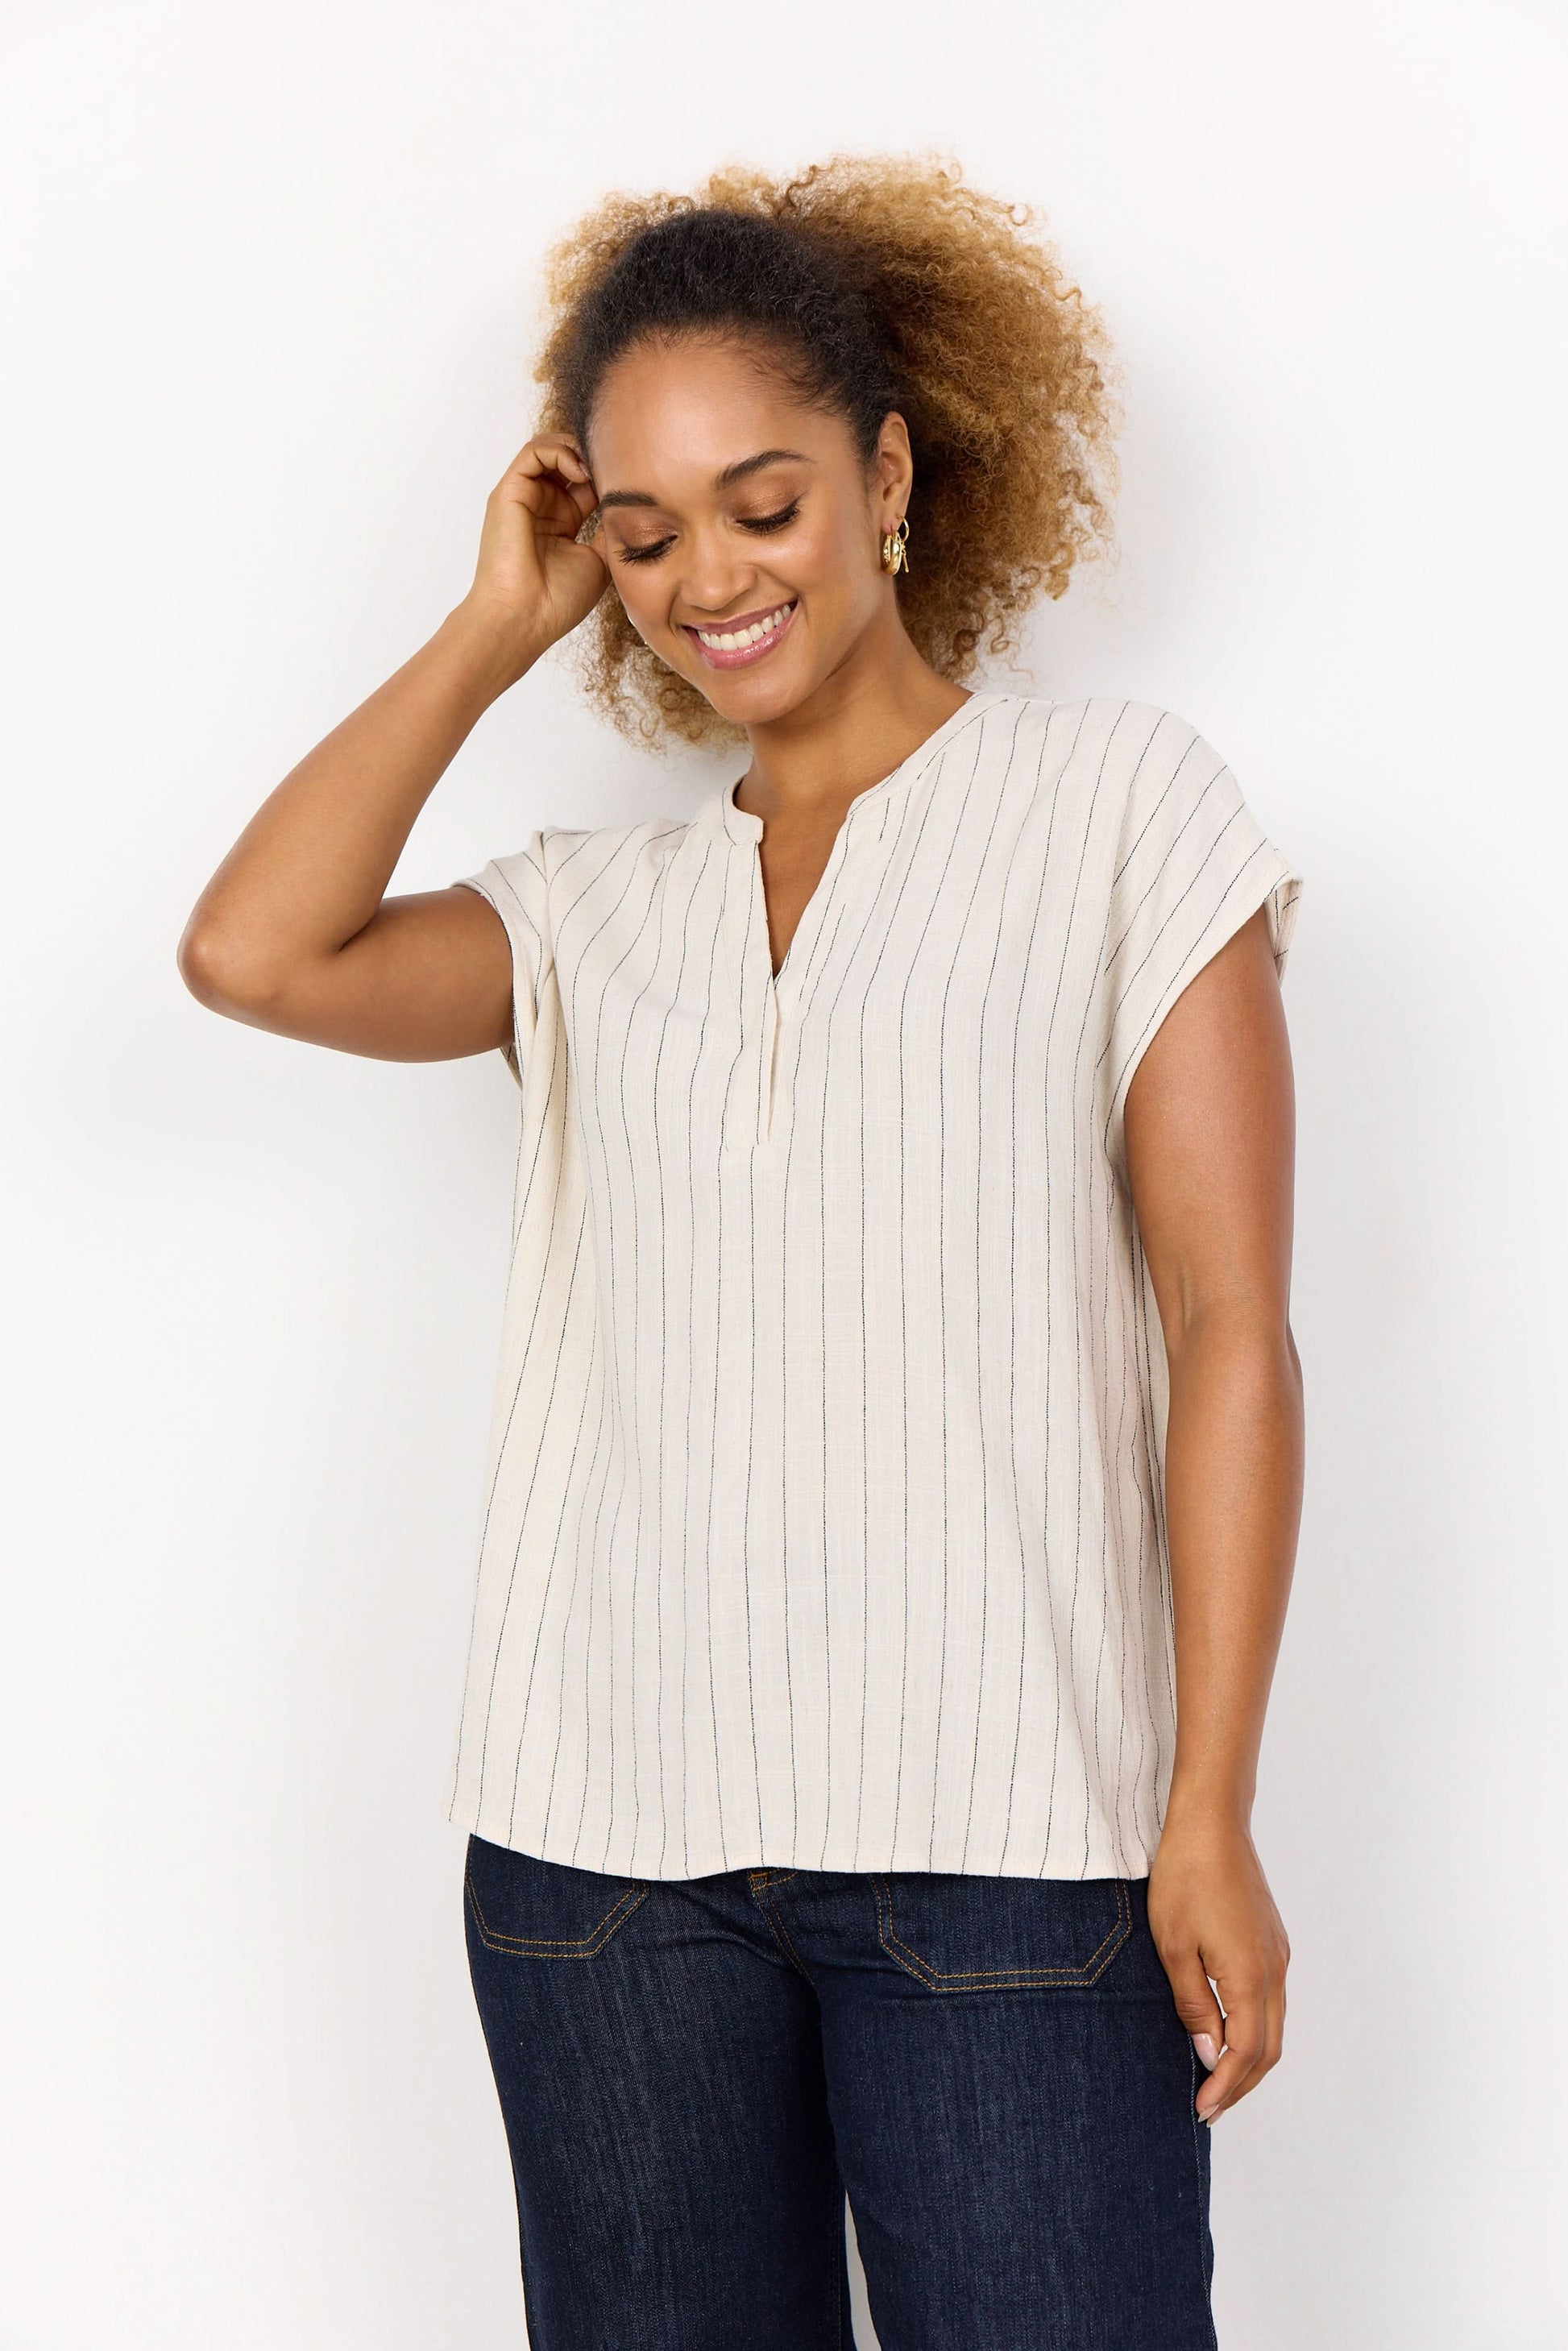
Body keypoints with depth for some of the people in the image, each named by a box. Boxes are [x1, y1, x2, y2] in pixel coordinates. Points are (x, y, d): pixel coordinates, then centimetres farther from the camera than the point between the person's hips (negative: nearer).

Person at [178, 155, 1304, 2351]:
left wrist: (1211, 1812, -8)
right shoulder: (594, 909, 14)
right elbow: (256, 954, -4)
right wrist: (491, 630, 6)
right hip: (606, 1840, 4)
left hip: (1000, 1838, -3)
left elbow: (1230, 1328, -2)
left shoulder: (1121, 805, 4)